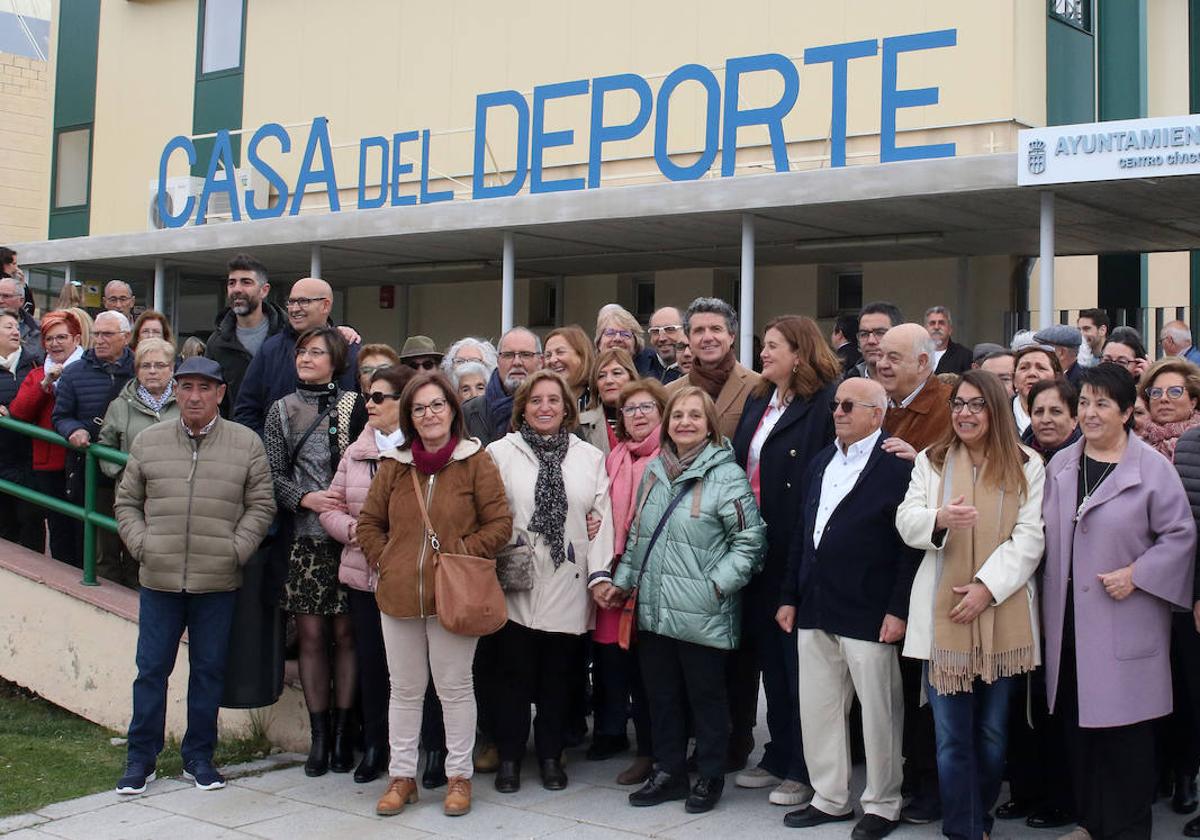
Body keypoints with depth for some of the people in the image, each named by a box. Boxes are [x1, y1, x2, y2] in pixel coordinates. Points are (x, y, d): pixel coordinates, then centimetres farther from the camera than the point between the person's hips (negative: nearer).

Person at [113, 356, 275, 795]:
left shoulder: (246, 443, 2)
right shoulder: (149, 442, 7)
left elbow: (261, 506, 2)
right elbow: (127, 502, 12)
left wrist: (236, 550, -8)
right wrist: (141, 545, -2)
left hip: (218, 581, -1)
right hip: (159, 579, 1)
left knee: (208, 670, 8)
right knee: (151, 669, 6)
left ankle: (198, 756, 22)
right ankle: (141, 758, 18)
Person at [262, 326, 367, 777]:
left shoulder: (354, 406, 3)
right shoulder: (282, 410, 9)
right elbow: (273, 474, 7)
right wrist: (305, 499, -10)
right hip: (304, 537, 2)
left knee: (344, 632, 0)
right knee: (310, 634, 3)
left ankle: (343, 731, 10)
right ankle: (319, 734, 12)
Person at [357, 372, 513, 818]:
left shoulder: (476, 461, -3)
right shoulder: (394, 464, 7)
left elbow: (500, 523, -4)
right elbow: (369, 523, 14)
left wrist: (461, 553, -11)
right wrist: (385, 561, 1)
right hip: (398, 594, 3)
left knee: (455, 686, 7)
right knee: (405, 689, 12)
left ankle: (459, 774, 19)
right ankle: (402, 775, 22)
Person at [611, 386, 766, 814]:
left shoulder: (727, 475, -9)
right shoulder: (654, 471, 10)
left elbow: (750, 540, -9)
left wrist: (717, 585, -14)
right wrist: (624, 580, 15)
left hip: (703, 614, -6)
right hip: (654, 610, 6)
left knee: (706, 695, 7)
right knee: (661, 694, 14)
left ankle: (710, 778, 21)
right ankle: (669, 772, 27)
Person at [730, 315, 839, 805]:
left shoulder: (825, 402, -11)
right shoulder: (758, 403, 15)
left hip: (797, 550, -8)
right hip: (757, 550, 8)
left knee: (797, 659, 1)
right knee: (767, 657, 14)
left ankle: (803, 769, 12)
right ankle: (778, 757, 26)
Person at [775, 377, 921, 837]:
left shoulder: (897, 467, -8)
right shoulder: (820, 463, 15)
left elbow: (910, 545, -12)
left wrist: (898, 609, -16)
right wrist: (790, 596, 15)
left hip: (868, 614, -7)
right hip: (815, 610, 7)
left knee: (878, 712, 3)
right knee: (817, 708, 12)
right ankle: (829, 797, 25)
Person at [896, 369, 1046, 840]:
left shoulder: (1026, 466, 4)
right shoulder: (931, 460, 10)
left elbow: (1031, 536, -4)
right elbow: (906, 521, 1)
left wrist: (988, 585, -15)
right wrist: (939, 518, -21)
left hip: (1003, 616, 0)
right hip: (943, 615, 1)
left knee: (993, 733, 9)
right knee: (952, 736, -1)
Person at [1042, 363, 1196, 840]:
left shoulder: (1152, 468, -6)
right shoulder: (1060, 465, 9)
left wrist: (1135, 575, -13)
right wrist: (1047, 603, 9)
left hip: (1126, 620, -5)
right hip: (1070, 621, 5)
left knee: (1125, 727, -1)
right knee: (1077, 722, 11)